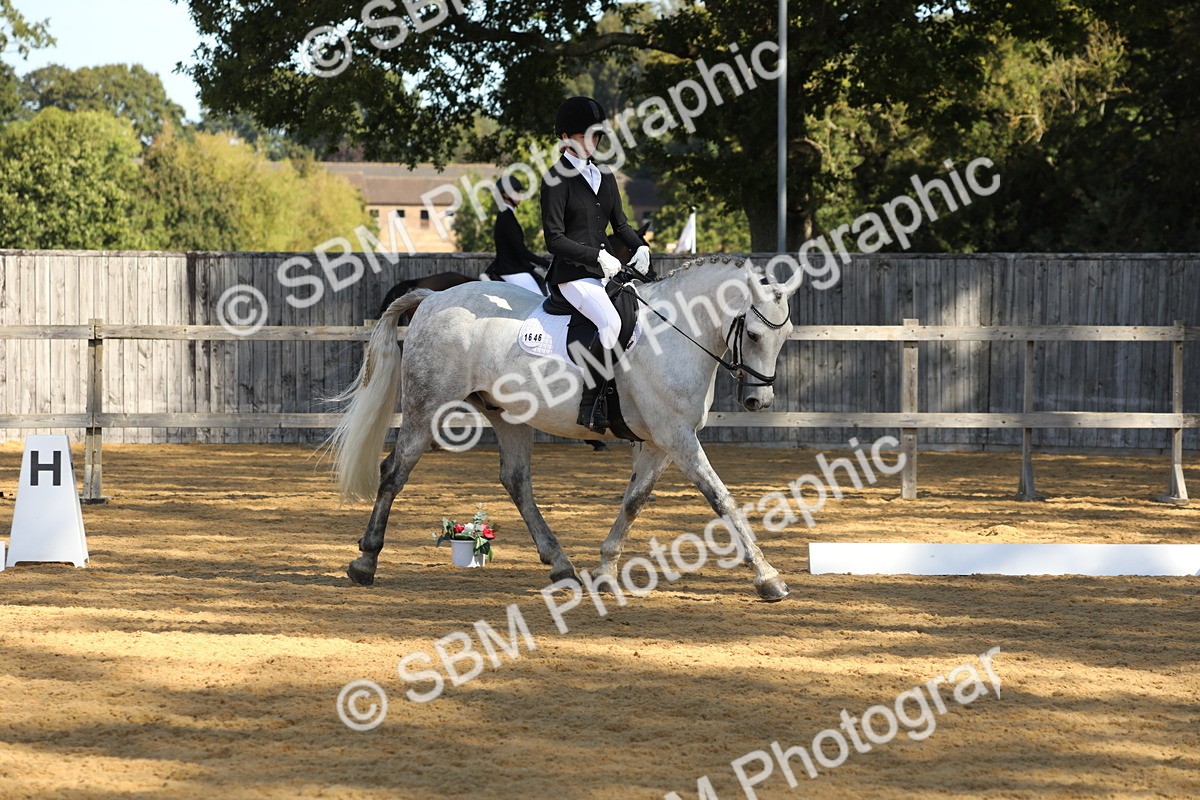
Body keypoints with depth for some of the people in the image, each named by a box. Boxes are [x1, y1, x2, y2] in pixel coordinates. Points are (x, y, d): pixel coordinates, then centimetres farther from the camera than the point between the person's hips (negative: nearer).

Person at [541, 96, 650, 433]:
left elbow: (619, 223, 24)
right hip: (573, 274, -8)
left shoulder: (604, 176, 17)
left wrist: (640, 246, 4)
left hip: (607, 270, 8)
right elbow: (555, 239, -11)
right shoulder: (557, 178, -5)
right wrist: (597, 256, -18)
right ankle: (591, 401, -24)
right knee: (610, 322, -32)